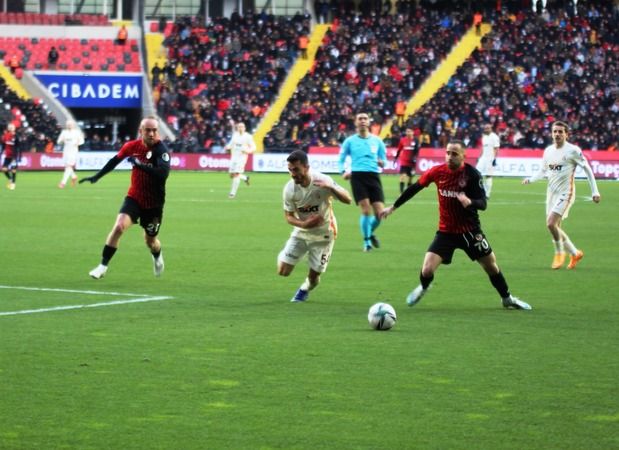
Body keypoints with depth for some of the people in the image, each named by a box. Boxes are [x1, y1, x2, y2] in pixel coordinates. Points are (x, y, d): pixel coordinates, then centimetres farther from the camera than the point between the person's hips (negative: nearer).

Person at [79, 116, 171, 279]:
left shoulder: (161, 150, -20)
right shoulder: (132, 146, -8)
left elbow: (163, 173, -37)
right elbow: (115, 160, 12)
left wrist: (140, 164, -42)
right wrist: (96, 177, 19)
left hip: (154, 203, -2)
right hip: (134, 198, 2)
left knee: (150, 241, 12)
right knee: (119, 226, -21)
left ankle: (157, 257, 49)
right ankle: (103, 266, -11)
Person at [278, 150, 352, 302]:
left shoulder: (322, 181, -25)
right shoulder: (290, 188, -19)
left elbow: (348, 200, -23)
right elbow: (289, 216, -8)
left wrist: (331, 188, -42)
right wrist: (304, 224, -30)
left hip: (323, 234, -2)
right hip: (301, 232, 2)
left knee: (313, 278, 2)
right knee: (283, 271, -7)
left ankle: (304, 290, 38)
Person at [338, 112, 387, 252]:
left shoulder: (377, 141, 13)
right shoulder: (350, 141, 9)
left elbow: (383, 161, 18)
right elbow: (341, 159, 14)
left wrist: (381, 162, -6)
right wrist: (344, 171, -6)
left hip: (373, 176, 2)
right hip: (357, 176, -2)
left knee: (380, 213, -6)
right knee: (366, 210, -14)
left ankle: (370, 233, 25)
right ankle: (367, 241, 2)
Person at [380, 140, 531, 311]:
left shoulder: (472, 174, -16)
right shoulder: (437, 172, -9)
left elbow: (483, 204, -18)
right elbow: (414, 188, 4)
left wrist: (470, 202, -42)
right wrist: (393, 207, 9)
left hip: (470, 230, -1)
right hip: (446, 231, 1)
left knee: (492, 266, 8)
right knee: (427, 270, -12)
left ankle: (507, 298, 34)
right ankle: (423, 288, 25)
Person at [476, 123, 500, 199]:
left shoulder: (494, 137, -9)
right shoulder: (484, 137, 15)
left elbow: (496, 149, -13)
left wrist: (494, 159, -19)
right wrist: (480, 157, 19)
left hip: (490, 158, -8)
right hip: (483, 158, 8)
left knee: (488, 176, -7)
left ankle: (487, 194, -3)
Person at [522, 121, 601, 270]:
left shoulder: (573, 150, -10)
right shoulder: (548, 151, 8)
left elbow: (587, 169, -4)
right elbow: (543, 171, 19)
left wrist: (595, 192, -6)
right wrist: (530, 179, 0)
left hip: (565, 193, -7)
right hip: (551, 192, 7)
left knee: (551, 223, -20)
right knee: (555, 227, 7)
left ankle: (559, 253, 0)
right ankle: (575, 253, 25)